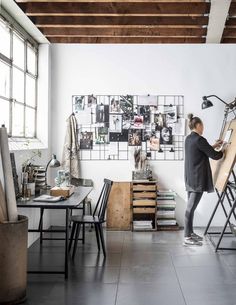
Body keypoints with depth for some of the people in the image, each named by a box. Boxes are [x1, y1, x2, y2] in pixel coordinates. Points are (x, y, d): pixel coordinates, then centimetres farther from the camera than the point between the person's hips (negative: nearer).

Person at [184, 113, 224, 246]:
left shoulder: (189, 138, 12)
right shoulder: (199, 139, -16)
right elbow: (214, 156, -11)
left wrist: (214, 146, 27)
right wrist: (224, 151, 8)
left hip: (190, 178, 10)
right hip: (198, 178, -10)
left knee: (191, 206, 14)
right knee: (191, 207, -9)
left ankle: (190, 232, 22)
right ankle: (187, 238, -6)